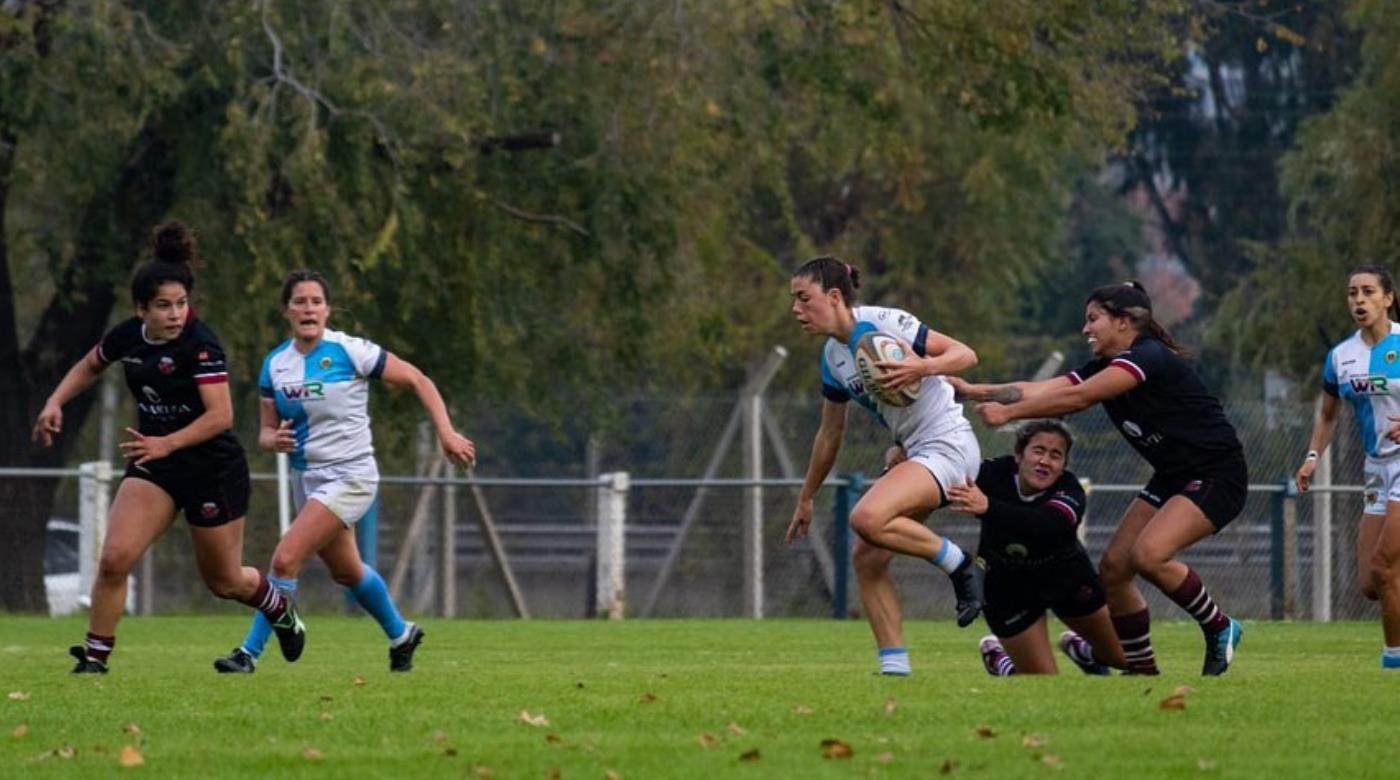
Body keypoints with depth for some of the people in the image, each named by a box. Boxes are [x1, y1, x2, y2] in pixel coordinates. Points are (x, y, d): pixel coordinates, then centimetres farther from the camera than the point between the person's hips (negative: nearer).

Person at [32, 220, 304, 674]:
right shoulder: (127, 337, -5)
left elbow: (221, 415, -30)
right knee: (115, 558, -16)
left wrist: (167, 443, -41)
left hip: (213, 469, -4)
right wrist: (55, 404, 3)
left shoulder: (200, 345, -23)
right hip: (154, 467, 4)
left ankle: (283, 612, 44)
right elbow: (89, 367, 17)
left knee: (224, 581, 13)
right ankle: (95, 654, -4)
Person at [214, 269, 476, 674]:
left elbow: (418, 381, -7)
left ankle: (250, 652, -11)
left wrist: (447, 434, -14)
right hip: (306, 478, 7)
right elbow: (267, 431, 6)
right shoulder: (275, 364, 1)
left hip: (350, 477, -7)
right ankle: (401, 634, 46)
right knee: (346, 571, 22)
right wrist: (273, 440, -19)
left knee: (285, 559, -18)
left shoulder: (350, 352, -14)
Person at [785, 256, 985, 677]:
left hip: (949, 446, -9)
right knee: (867, 558, 1)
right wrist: (805, 500, 27)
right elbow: (830, 434, 22)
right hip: (915, 453, 9)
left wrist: (921, 367, -34)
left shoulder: (882, 324, -15)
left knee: (867, 518, -28)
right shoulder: (833, 358, 10)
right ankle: (894, 667, 3)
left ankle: (959, 565, -9)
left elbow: (966, 355, -15)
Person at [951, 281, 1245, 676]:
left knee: (1148, 554, -27)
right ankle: (1141, 668, 8)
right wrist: (974, 391, -14)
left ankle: (1220, 628, -8)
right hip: (1173, 477, 10)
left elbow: (1076, 397, -29)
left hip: (1216, 477, -10)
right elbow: (1039, 390, -3)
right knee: (1113, 567, -1)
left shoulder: (1150, 357, -20)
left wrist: (1008, 411, -28)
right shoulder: (1106, 367, 7)